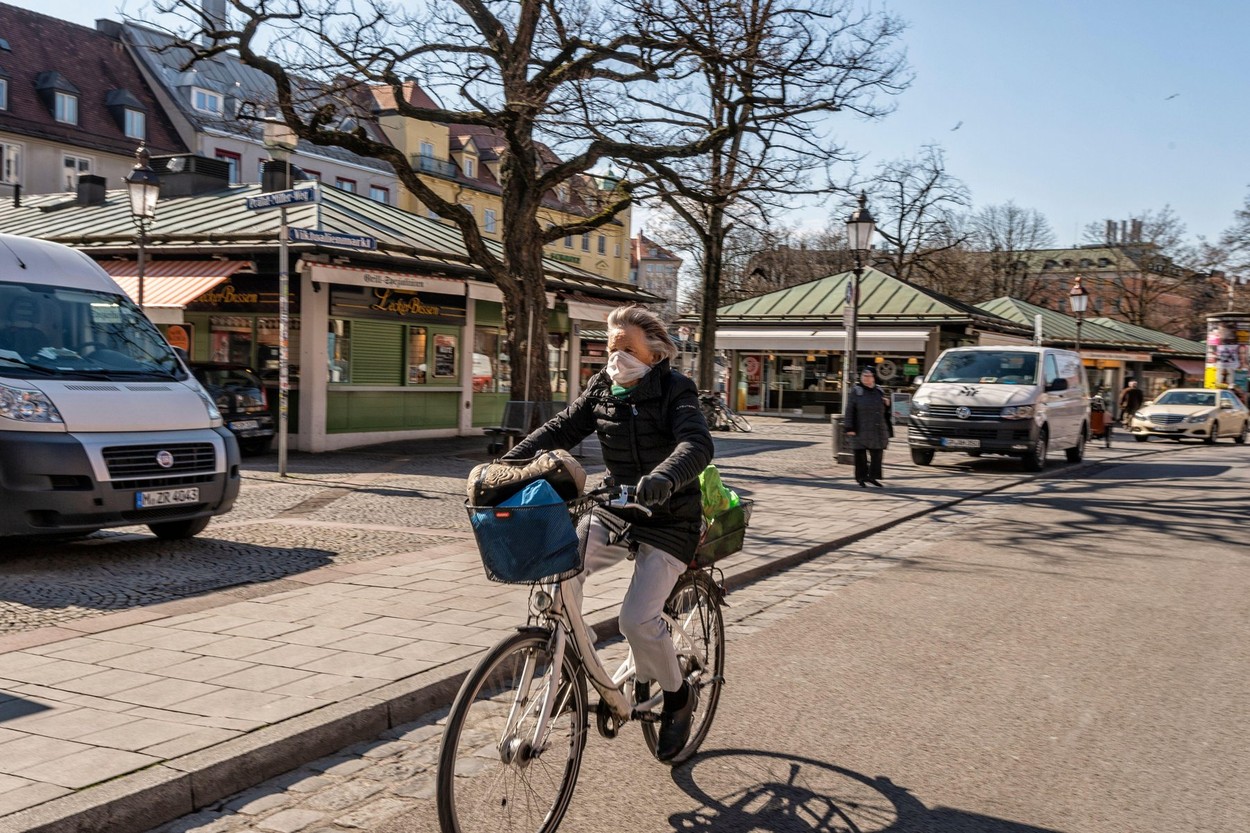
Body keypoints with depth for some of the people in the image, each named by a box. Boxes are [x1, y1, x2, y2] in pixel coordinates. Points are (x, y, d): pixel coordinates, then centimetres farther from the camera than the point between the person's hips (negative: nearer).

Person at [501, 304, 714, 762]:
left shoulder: (675, 392, -13)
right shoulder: (602, 389, 4)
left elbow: (697, 444, -30)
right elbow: (561, 428, 0)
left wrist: (664, 477, -51)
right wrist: (510, 461, -16)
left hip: (669, 520, -5)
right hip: (615, 512, 5)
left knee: (638, 618, -18)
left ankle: (678, 696, 10)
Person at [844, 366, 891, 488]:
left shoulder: (879, 392, 12)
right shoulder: (856, 391, 0)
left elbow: (885, 412, 23)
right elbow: (850, 410, -5)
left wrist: (887, 404, 0)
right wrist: (849, 428, -12)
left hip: (878, 431, 4)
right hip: (860, 431, -4)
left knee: (877, 454, 1)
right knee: (860, 455, 2)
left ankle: (873, 476, 8)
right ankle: (861, 477, 12)